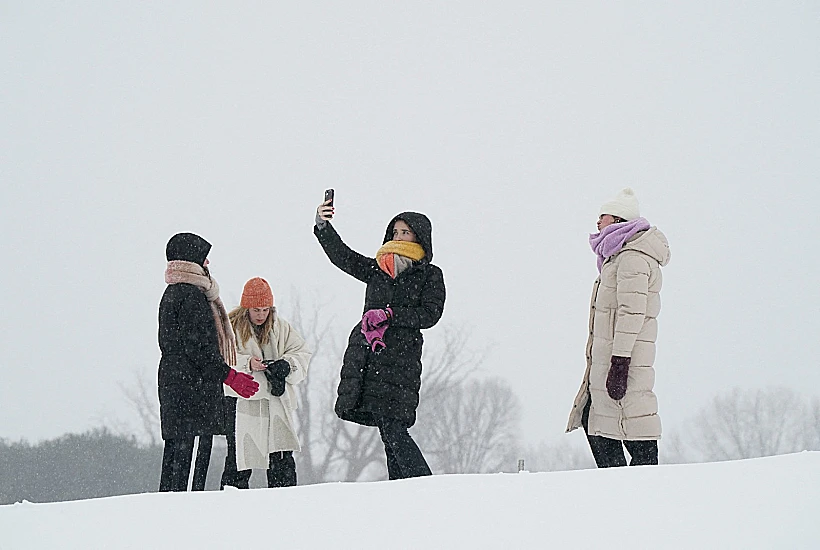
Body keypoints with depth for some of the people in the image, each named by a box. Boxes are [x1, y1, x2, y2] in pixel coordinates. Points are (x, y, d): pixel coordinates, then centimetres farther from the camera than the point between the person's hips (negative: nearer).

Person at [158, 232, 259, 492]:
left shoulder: (172, 293, 20)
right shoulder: (190, 295, -13)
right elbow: (197, 346, -19)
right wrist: (229, 376, -16)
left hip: (172, 381, 11)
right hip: (193, 387, -11)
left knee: (175, 451, 12)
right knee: (193, 454, -12)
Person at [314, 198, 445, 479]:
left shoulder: (430, 275, 7)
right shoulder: (378, 269, 20)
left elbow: (430, 314, -4)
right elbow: (342, 256, 11)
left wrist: (389, 315, -13)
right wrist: (322, 226, -4)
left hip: (400, 358, -5)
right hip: (363, 352, 5)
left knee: (392, 428, -16)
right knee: (389, 434, 0)